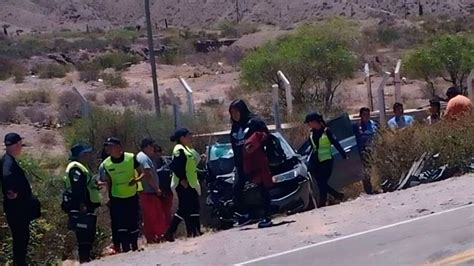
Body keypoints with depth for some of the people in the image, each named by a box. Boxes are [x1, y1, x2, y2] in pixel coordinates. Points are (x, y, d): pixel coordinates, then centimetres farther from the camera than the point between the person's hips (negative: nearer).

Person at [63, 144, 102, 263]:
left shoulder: (83, 167, 21)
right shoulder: (76, 168, -14)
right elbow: (77, 188, -24)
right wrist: (82, 204, -29)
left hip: (87, 208, 11)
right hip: (80, 209, -11)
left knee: (89, 234, 16)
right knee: (84, 236, -11)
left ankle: (87, 258, 23)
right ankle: (84, 259, -11)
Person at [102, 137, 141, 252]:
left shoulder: (131, 158, -10)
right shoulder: (106, 163, -4)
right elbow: (109, 181, 8)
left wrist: (136, 180, -22)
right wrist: (109, 198, 9)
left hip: (132, 196, 0)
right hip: (116, 198, 0)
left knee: (134, 223, 7)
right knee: (120, 225, -7)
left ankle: (134, 247, 25)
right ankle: (125, 248, -3)